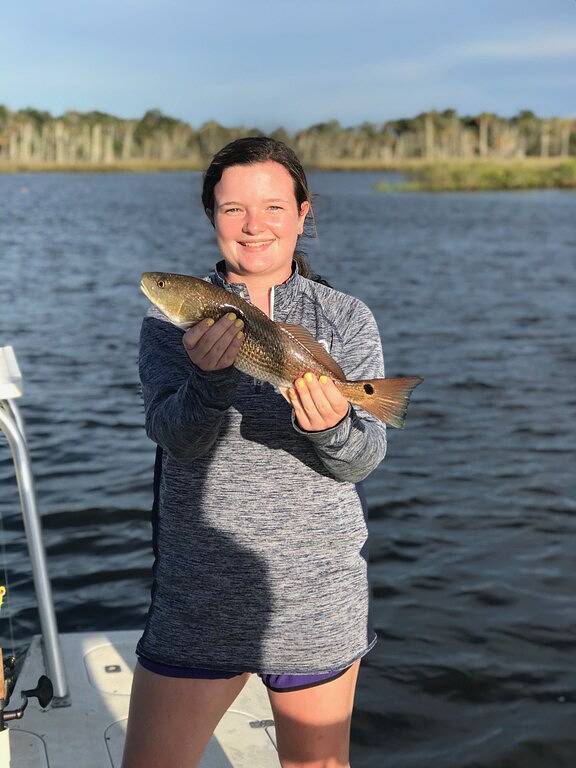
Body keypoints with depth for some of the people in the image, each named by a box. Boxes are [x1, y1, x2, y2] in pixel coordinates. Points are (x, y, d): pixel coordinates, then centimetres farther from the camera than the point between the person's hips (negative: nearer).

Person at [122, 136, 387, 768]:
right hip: (196, 593, 0)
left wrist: (333, 430, -31)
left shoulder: (347, 320, 0)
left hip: (318, 596, 1)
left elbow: (365, 459, -8)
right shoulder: (174, 318, 0)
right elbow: (175, 434, -15)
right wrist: (211, 377, -36)